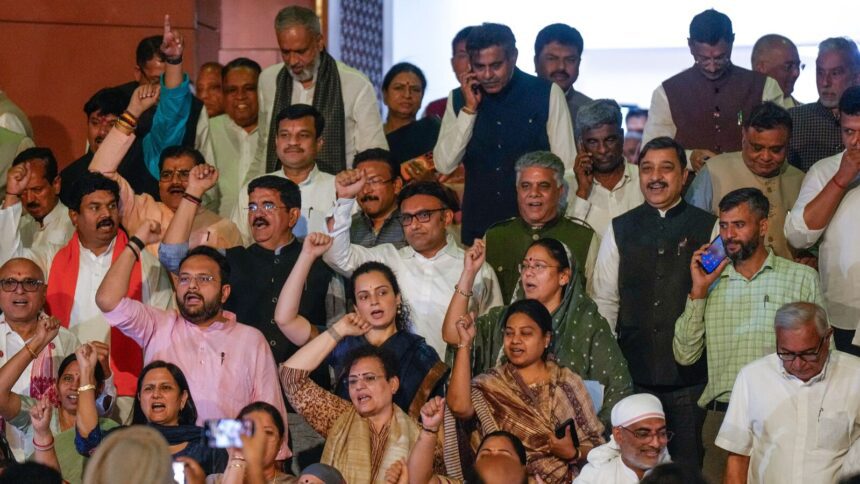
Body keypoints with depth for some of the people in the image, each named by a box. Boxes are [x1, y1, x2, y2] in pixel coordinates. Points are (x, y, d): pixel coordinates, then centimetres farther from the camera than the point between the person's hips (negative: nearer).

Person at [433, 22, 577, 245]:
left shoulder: (547, 94, -2)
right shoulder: (459, 99, 7)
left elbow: (565, 167, 0)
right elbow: (444, 165, -2)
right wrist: (469, 109, -7)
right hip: (477, 226, 2)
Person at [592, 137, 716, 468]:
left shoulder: (708, 228, 2)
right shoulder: (619, 230, 7)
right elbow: (605, 301, 7)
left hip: (690, 375, -1)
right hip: (633, 375, 2)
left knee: (687, 466, 4)